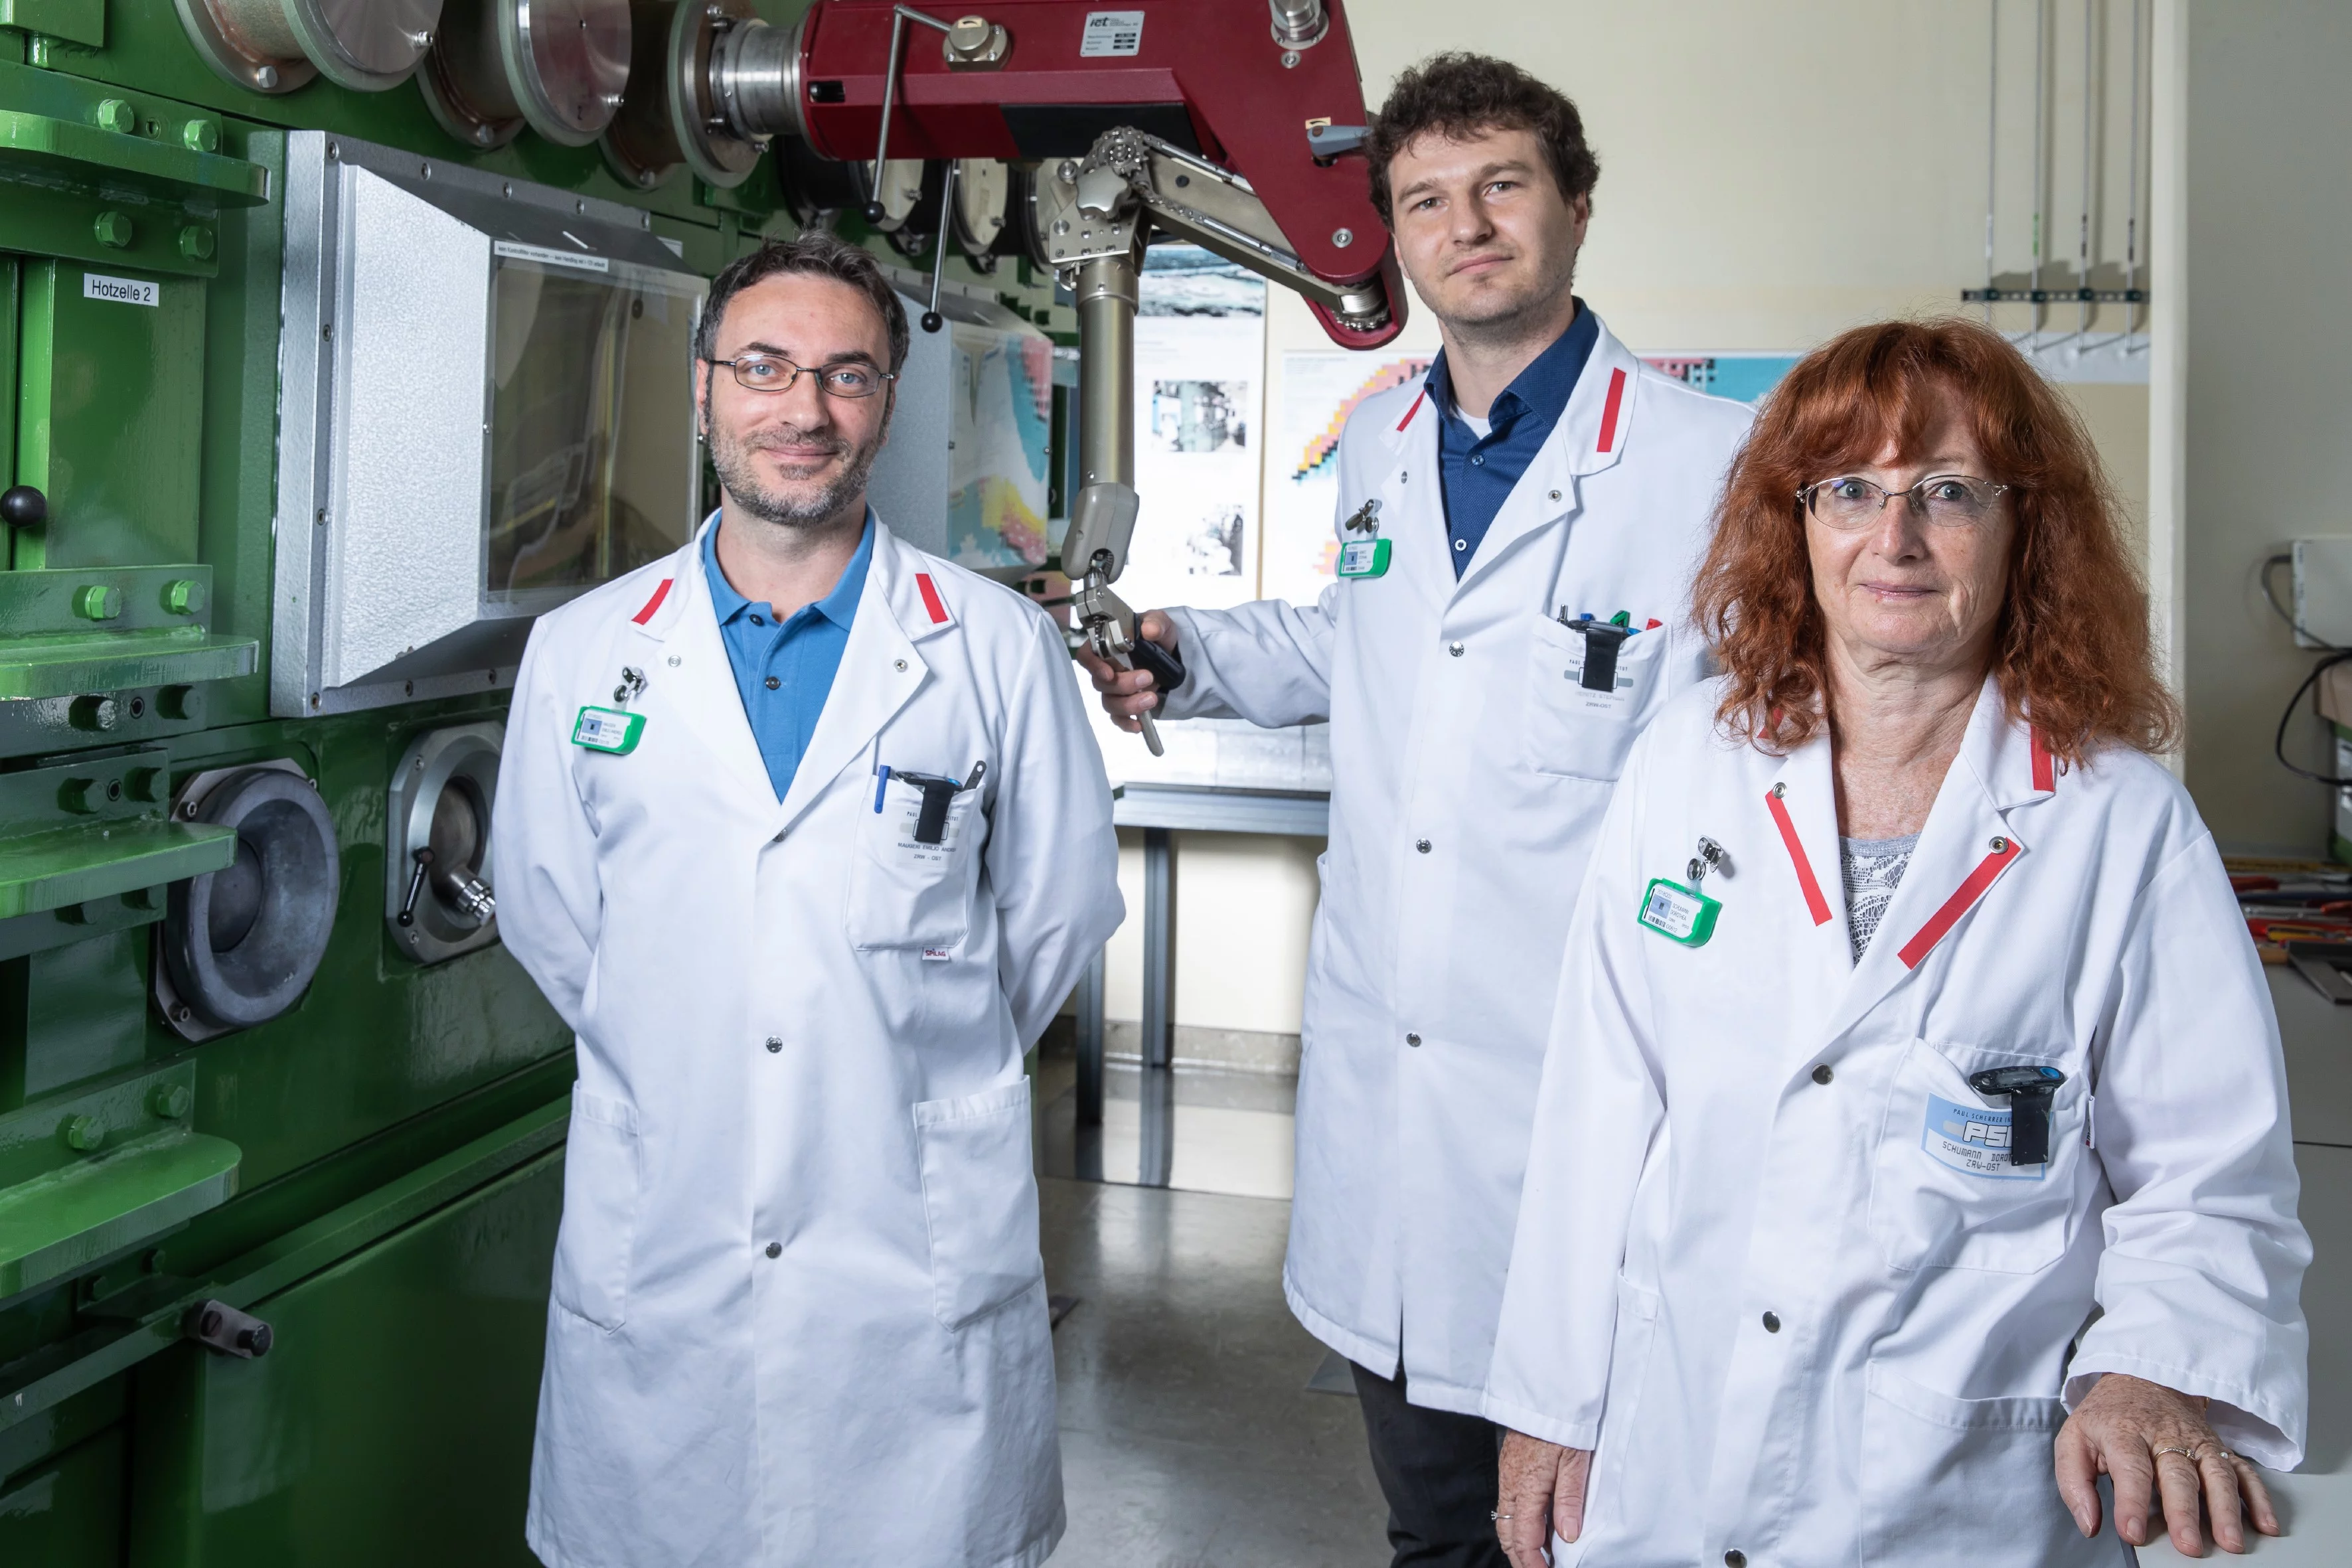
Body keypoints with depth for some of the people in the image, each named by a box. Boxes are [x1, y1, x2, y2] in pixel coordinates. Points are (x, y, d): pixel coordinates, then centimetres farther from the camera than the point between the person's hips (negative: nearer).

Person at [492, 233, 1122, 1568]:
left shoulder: (999, 649, 0)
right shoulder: (582, 653, 5)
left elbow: (1062, 905, 6)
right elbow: (547, 914, 12)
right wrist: (671, 1075, 12)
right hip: (652, 1252, 2)